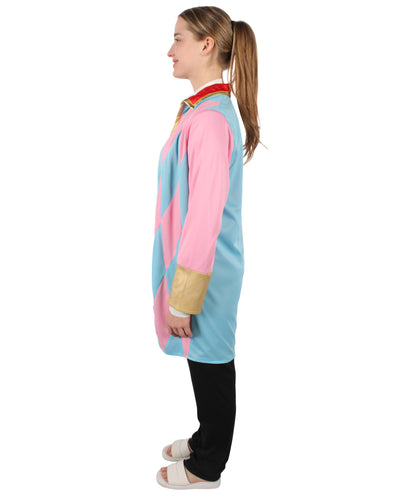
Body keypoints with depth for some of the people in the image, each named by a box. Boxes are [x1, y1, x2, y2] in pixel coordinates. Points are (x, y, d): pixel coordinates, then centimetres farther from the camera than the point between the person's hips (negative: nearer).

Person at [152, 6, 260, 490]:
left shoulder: (210, 119, -23)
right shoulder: (205, 109, 9)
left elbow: (205, 218, -26)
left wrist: (182, 299, -20)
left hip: (205, 270, -9)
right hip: (197, 261, 9)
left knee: (210, 363, 9)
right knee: (205, 360, 23)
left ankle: (207, 467, 31)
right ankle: (207, 439, 44)